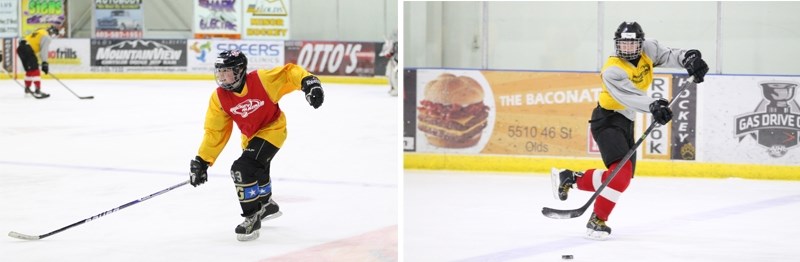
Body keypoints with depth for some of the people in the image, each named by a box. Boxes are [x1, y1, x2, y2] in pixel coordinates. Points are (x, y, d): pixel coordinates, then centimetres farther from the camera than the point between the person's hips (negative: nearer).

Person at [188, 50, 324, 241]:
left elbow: (289, 72, -19)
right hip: (250, 136, 7)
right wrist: (201, 161, -13)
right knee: (256, 171, 28)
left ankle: (252, 218, -10)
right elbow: (214, 132, -9)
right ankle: (267, 205, 59)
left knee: (243, 169, -24)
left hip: (272, 130, -7)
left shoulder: (262, 80, -28)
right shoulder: (219, 98, -14)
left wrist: (309, 82, -37)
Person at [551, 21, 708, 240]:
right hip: (607, 119, -8)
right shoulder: (612, 70, -24)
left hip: (625, 122, 8)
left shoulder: (647, 50, -4)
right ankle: (597, 220, -16)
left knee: (621, 177, 10)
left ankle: (568, 177, 25)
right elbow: (630, 96, -38)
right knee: (622, 169, -24)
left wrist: (689, 59, -27)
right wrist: (653, 106, -54)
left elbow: (668, 55, -5)